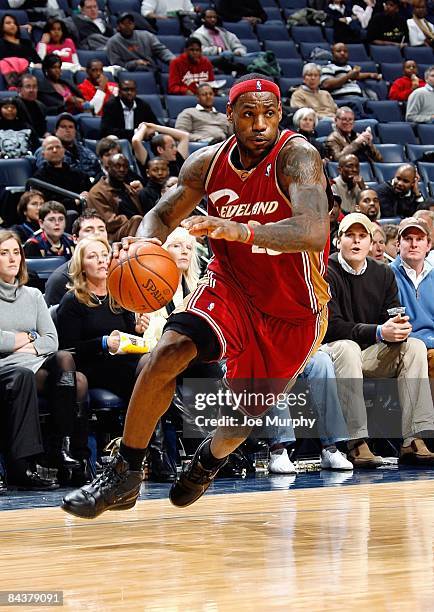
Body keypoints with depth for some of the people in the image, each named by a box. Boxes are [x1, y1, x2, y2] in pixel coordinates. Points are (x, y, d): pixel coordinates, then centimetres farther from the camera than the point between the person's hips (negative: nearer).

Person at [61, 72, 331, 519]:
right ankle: (123, 475, -12)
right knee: (168, 352, -22)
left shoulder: (296, 157, -24)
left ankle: (210, 459, 45)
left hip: (293, 309, -3)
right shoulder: (208, 163, -9)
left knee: (247, 412, 9)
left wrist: (241, 230, -55)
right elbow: (163, 215, 5)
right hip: (230, 285, 3)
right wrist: (145, 245, -20)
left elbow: (313, 231, -40)